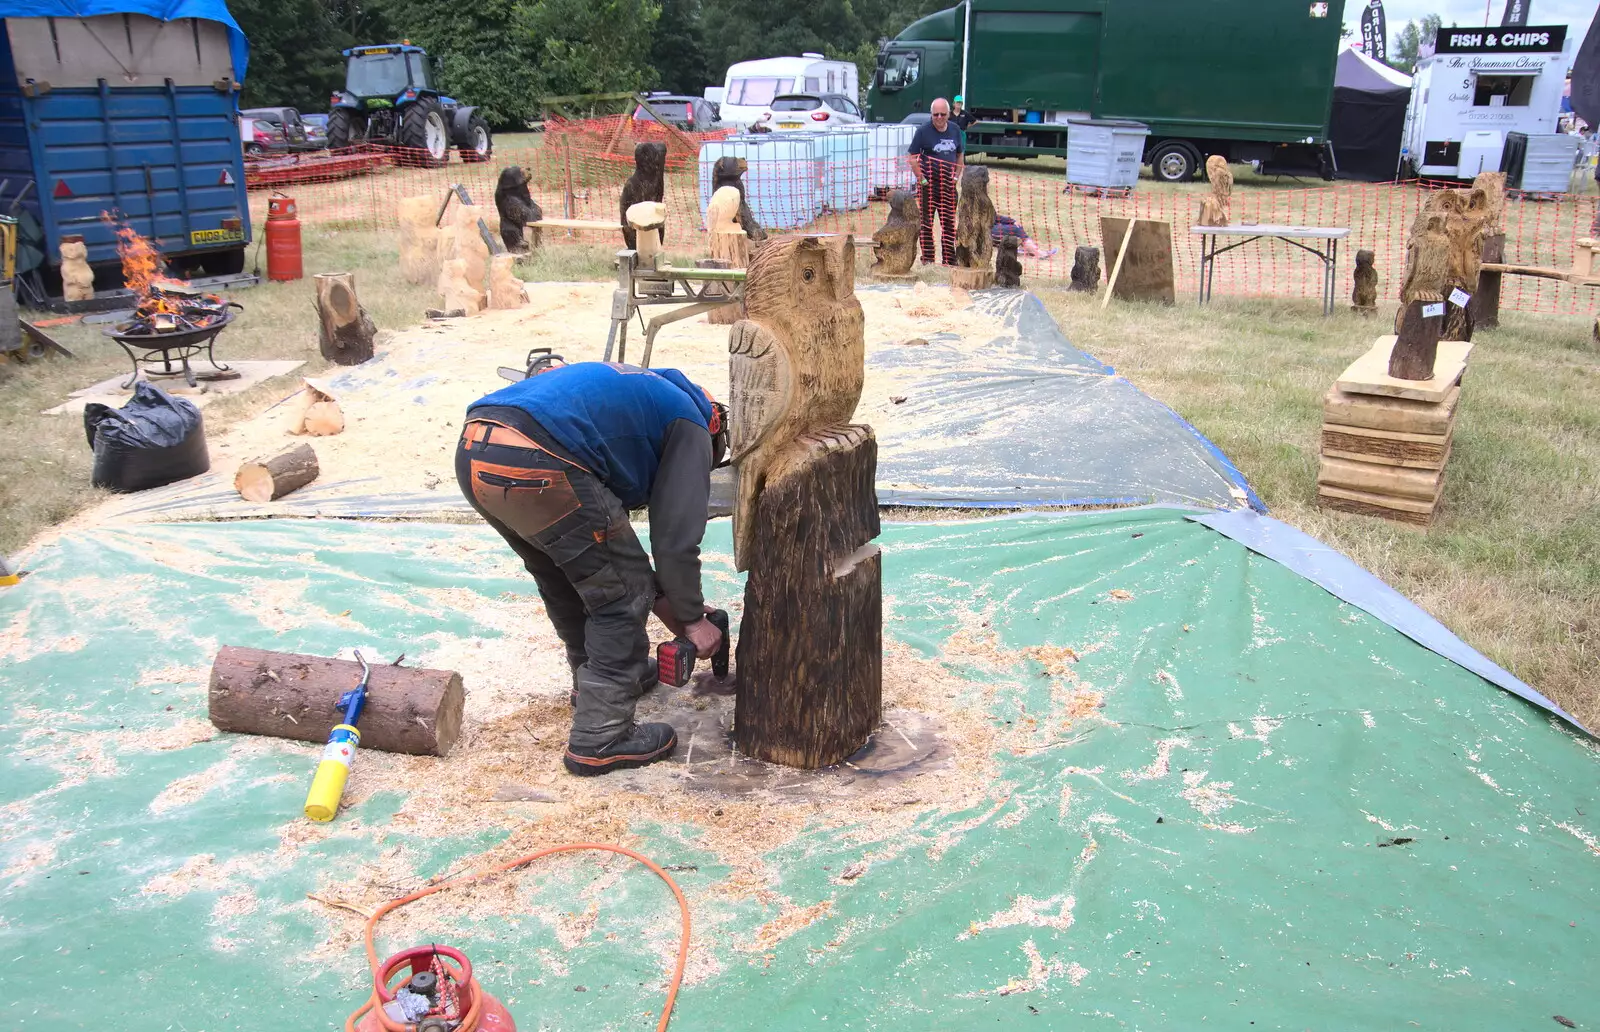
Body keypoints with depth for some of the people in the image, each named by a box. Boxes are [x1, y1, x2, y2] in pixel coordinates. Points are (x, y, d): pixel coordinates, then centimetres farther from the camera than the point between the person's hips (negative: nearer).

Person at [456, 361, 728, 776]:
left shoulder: (634, 394, 37)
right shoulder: (691, 426, 15)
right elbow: (677, 534, 8)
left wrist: (659, 597, 35)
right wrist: (691, 617, 22)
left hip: (472, 453, 9)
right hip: (534, 464, -9)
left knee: (565, 575, 29)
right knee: (621, 594, 7)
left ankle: (594, 678, 47)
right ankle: (600, 739, 12)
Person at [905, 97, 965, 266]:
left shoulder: (955, 130, 6)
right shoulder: (923, 131, -7)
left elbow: (960, 154, 18)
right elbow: (911, 157, -7)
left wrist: (957, 176, 7)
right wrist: (921, 179, -11)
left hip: (948, 184, 4)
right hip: (928, 184, -4)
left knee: (949, 223, 6)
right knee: (926, 222, 2)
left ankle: (949, 259, 13)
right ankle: (927, 257, 10)